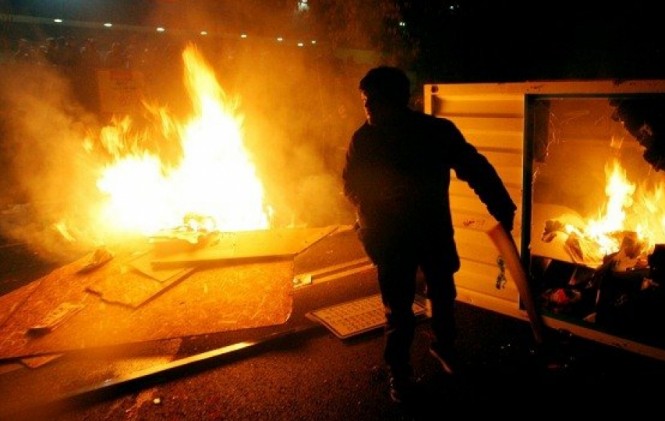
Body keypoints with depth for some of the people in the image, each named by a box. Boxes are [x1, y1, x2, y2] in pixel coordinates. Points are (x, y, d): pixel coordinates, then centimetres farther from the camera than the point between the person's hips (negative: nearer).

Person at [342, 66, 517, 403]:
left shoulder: (438, 132, -13)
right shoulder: (363, 139, -10)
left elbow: (476, 169, -10)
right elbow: (351, 185, -1)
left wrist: (503, 208, -18)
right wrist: (373, 218, -16)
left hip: (435, 231, 1)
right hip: (391, 236, -1)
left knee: (443, 294, 18)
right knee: (397, 308, 4)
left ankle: (443, 345, 46)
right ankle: (399, 371, 25)